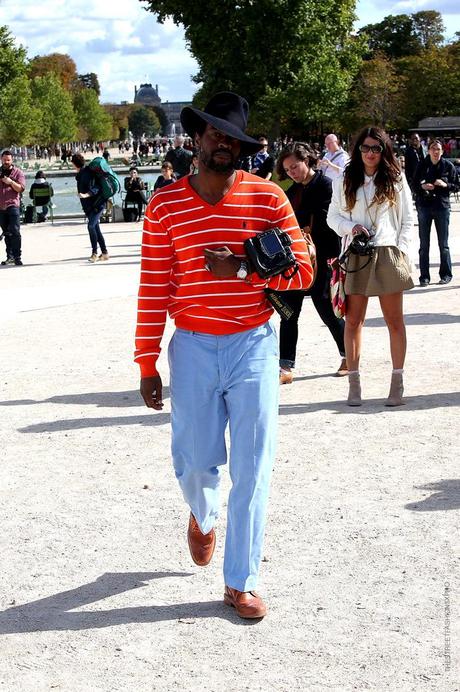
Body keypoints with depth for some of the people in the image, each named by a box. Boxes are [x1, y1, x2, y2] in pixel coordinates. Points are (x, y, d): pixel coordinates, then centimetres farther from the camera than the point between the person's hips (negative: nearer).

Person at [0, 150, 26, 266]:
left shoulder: (18, 172, 5)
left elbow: (21, 188, -4)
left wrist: (11, 182, -17)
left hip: (13, 205, -4)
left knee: (15, 231, -12)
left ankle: (17, 257, -13)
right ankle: (10, 256, 13)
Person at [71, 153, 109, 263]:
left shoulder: (86, 174, -18)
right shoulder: (80, 174, 10)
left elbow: (94, 189, -28)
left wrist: (85, 195, -43)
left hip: (97, 204, -10)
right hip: (89, 206, 10)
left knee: (91, 226, -20)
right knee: (95, 228, 11)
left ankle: (94, 253, -17)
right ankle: (104, 253, 17)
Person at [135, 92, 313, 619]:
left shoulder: (267, 198, -3)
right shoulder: (165, 205, -1)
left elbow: (302, 271, -4)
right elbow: (153, 289, -1)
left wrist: (242, 269, -19)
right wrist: (147, 364, -1)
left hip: (254, 345, 0)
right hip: (192, 348, 1)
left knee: (251, 470, 2)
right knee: (195, 461, 9)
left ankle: (240, 582, 14)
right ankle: (202, 517, 46)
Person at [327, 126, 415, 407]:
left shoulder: (396, 180, 6)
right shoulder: (344, 182, 8)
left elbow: (408, 220, 7)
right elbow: (333, 216, 11)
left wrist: (402, 251, -3)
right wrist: (351, 227, -8)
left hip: (389, 254, -1)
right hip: (356, 256, 1)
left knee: (394, 320, 3)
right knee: (353, 321, 2)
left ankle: (397, 382, 10)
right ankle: (354, 381, 9)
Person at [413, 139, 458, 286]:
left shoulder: (448, 166, 0)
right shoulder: (422, 165, 1)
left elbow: (456, 186, 4)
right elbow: (414, 185, 8)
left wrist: (445, 185, -15)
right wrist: (422, 187, -12)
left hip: (442, 206, -1)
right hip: (424, 206, 1)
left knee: (443, 244, 5)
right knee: (424, 245, 4)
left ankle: (446, 274, 16)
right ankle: (424, 276, 10)